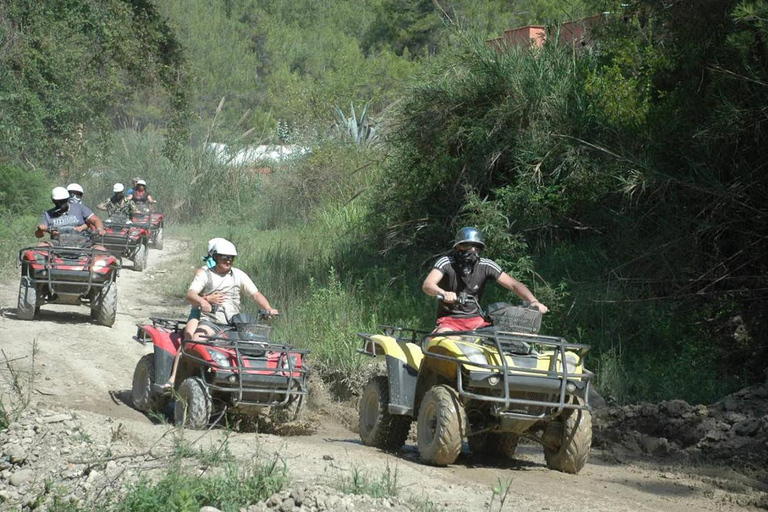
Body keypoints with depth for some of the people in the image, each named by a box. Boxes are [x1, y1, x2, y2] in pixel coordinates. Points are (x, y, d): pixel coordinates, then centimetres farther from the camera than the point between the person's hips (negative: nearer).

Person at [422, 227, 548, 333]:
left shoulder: (486, 265, -1)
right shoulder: (446, 262, -10)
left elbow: (514, 285, -3)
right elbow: (427, 285, -27)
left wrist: (534, 301, -21)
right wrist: (444, 293, -50)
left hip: (475, 319, 4)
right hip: (449, 320, -3)